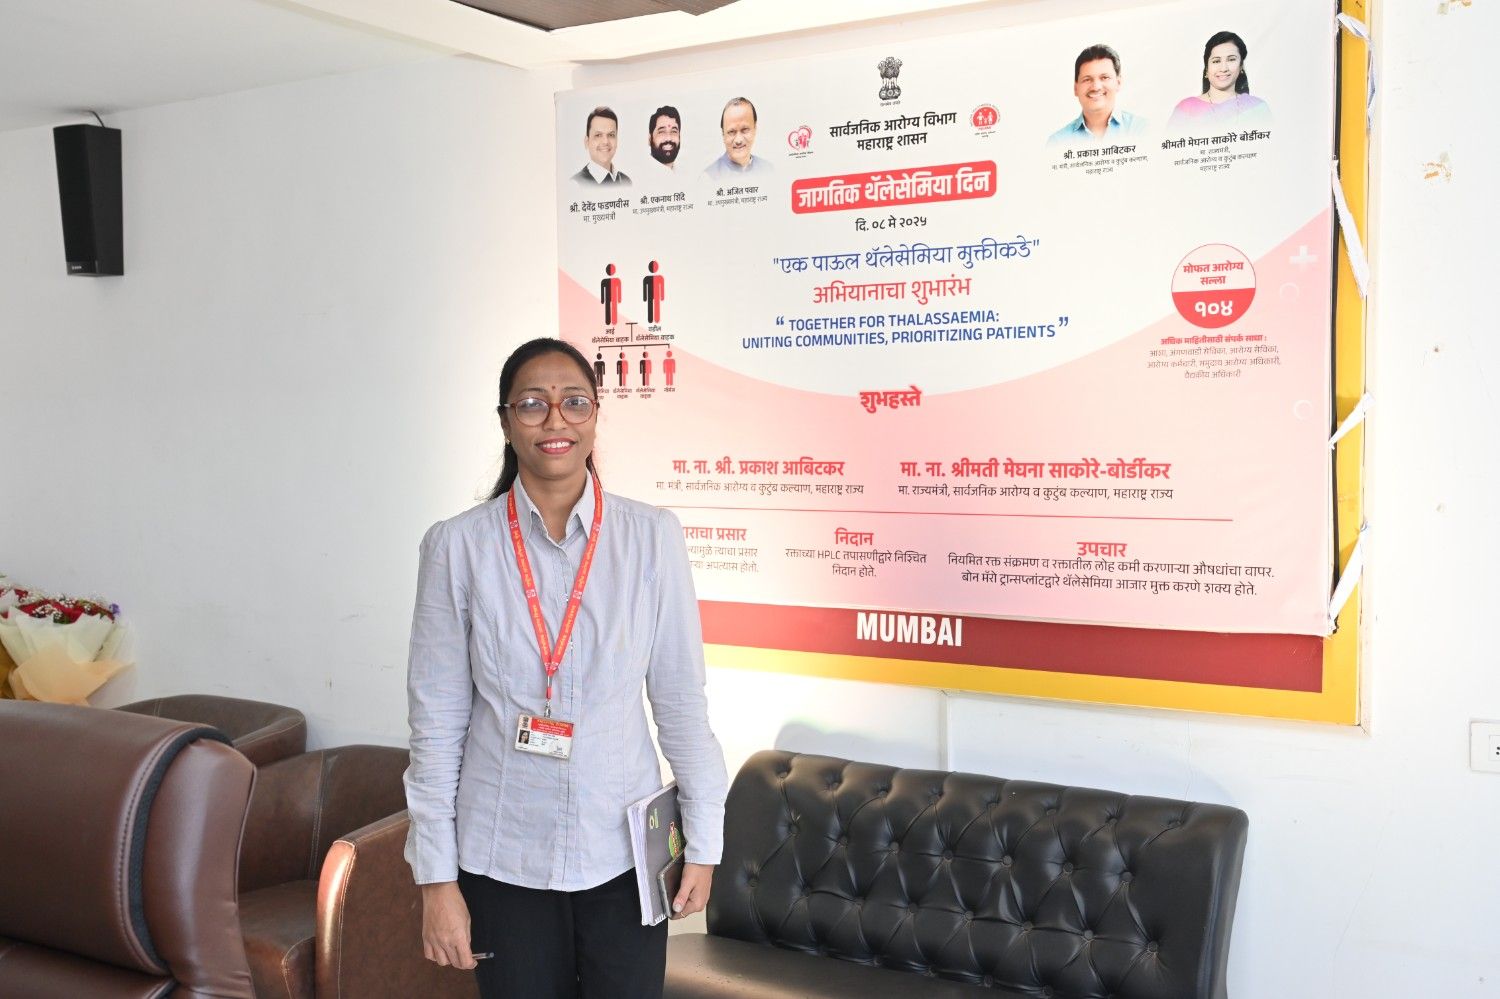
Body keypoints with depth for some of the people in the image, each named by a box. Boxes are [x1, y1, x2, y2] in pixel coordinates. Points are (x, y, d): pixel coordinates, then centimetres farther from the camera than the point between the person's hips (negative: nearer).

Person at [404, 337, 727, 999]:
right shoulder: (458, 546, -6)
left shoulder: (652, 537, -6)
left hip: (624, 851, 0)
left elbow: (681, 700, 0)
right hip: (503, 857, 0)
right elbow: (437, 721, -3)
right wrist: (436, 877, -2)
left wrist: (703, 839, 2)